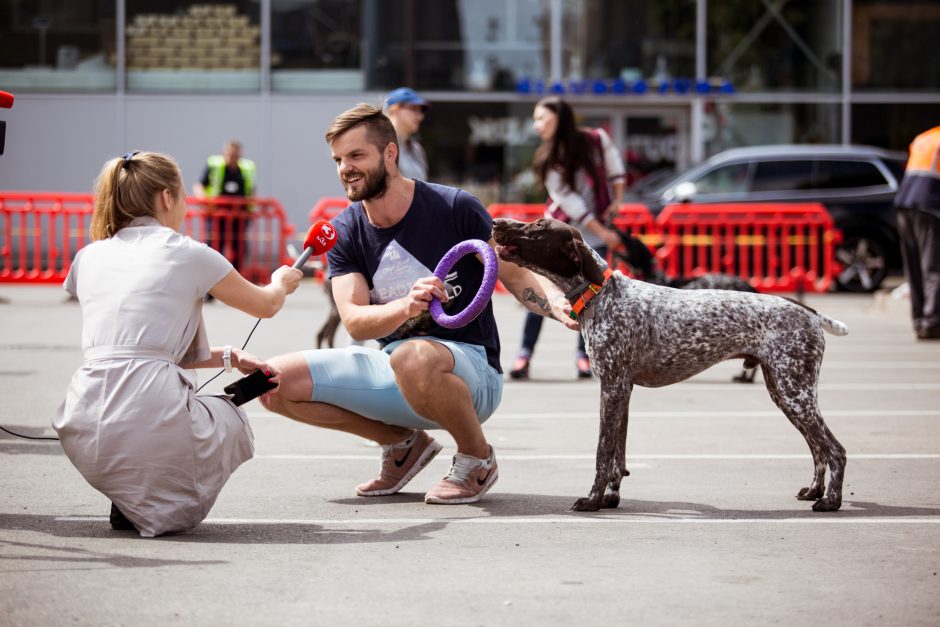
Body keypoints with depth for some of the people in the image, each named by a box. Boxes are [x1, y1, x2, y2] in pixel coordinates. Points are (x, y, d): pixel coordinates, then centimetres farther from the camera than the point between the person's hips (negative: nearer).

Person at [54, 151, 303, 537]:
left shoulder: (89, 258, 18)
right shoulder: (187, 255, 4)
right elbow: (266, 306, 21)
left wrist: (229, 358, 28)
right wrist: (281, 283, 46)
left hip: (82, 436, 5)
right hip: (150, 425, -5)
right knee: (233, 423, 28)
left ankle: (131, 502, 14)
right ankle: (159, 507, 2)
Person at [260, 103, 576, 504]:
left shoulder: (454, 208, -10)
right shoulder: (345, 232, 1)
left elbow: (516, 277, -8)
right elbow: (354, 321, -11)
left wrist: (557, 304, -31)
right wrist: (407, 306, -34)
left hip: (472, 372, -5)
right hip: (392, 368, 6)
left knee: (412, 358, -41)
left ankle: (477, 457, -11)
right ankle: (402, 443, 8)